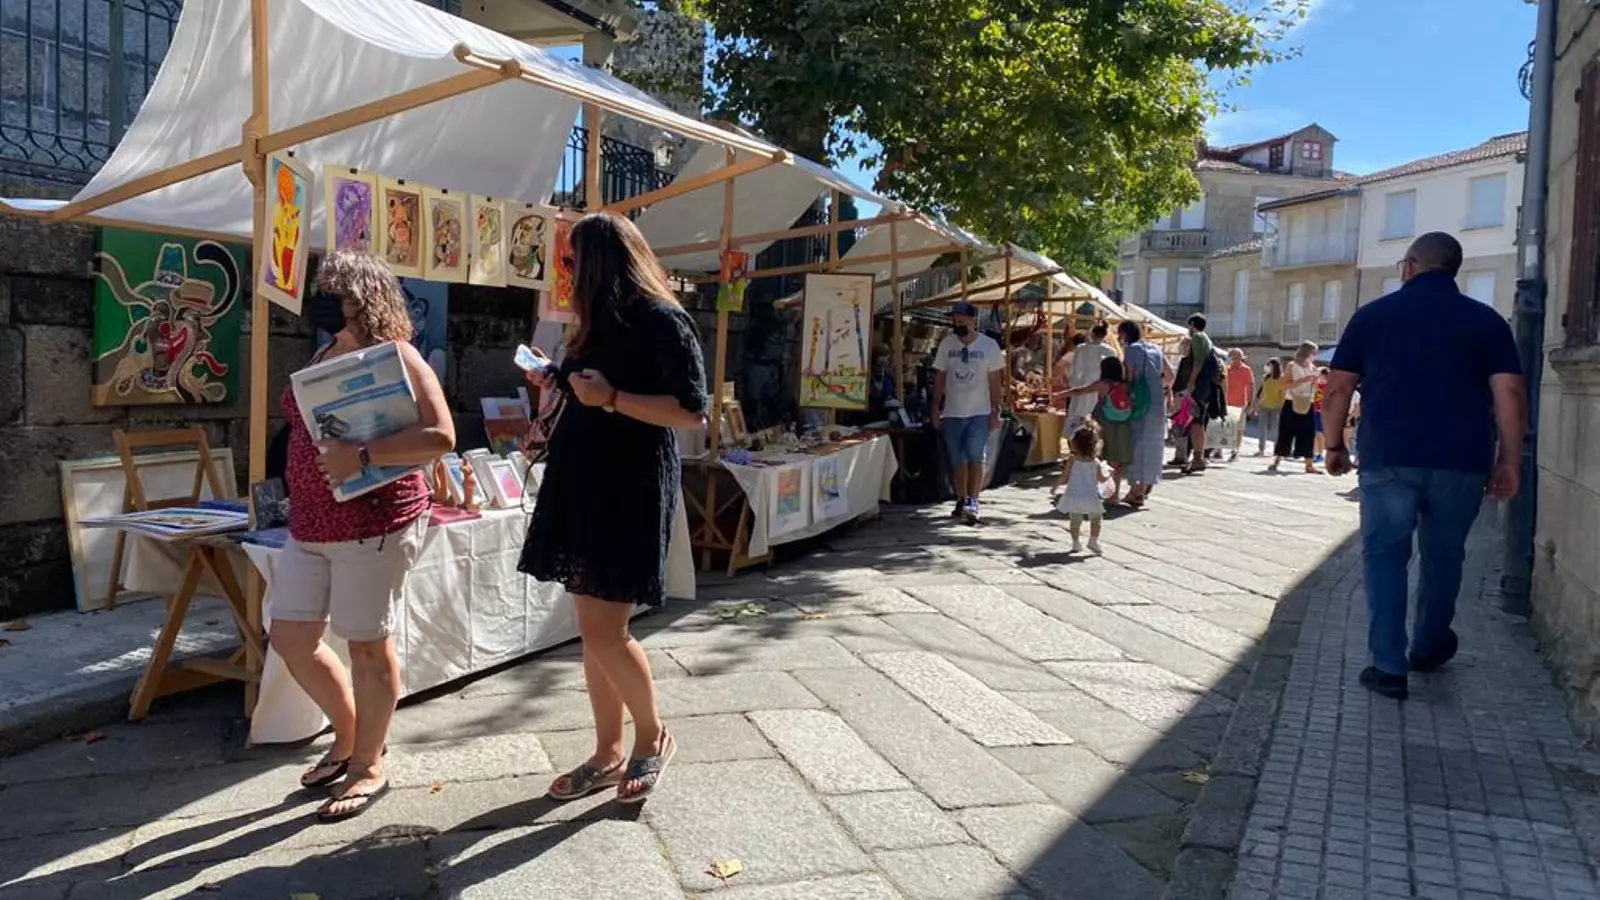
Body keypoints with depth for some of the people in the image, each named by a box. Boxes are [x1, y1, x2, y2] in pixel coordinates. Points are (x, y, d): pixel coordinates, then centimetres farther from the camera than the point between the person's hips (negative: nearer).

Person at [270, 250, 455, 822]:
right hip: (311, 523, 9)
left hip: (375, 522, -9)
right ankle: (349, 737, 32)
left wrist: (361, 456, -27)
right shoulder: (323, 357, 15)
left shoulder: (395, 354, -10)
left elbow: (440, 437, -20)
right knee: (289, 638, 11)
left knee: (367, 643, 1)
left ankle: (368, 766, 18)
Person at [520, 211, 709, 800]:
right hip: (583, 484, 9)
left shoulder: (662, 321, -10)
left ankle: (653, 738, 14)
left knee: (605, 633, -8)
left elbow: (692, 413, -17)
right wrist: (562, 386, 15)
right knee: (592, 631, 9)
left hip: (631, 491, -9)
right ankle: (608, 754, 20)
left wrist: (610, 398, -20)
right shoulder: (601, 324, 17)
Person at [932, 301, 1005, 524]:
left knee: (976, 456, -14)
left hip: (980, 412, -3)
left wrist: (995, 411, -6)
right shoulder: (947, 344, 3)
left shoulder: (989, 345, -3)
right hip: (952, 412, 3)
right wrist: (936, 408, 3)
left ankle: (973, 501, -13)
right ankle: (962, 501, 19)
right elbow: (940, 378, 7)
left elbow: (995, 381, -2)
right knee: (957, 460, 8)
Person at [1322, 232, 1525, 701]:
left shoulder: (1372, 315, 5)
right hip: (1461, 462, 2)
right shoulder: (1486, 320, 6)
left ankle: (1388, 667, 0)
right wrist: (1508, 461, 3)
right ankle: (1429, 648, 35)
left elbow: (1338, 389, 3)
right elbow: (1510, 393, -2)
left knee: (1385, 554, 5)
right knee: (1443, 555, 18)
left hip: (1388, 457, -1)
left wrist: (1334, 445, 13)